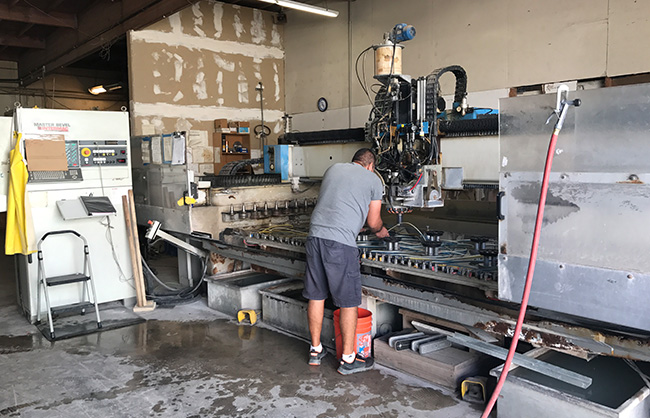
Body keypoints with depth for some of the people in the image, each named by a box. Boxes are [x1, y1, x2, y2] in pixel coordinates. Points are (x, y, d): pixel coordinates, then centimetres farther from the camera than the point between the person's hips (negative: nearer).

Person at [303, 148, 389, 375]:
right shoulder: (373, 180, 9)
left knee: (316, 295, 15)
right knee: (348, 302, 5)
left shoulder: (333, 169, 22)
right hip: (341, 241, -6)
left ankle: (315, 350, 28)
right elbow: (373, 223, 13)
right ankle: (348, 359, 14)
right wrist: (381, 231, 37)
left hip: (315, 234, 6)